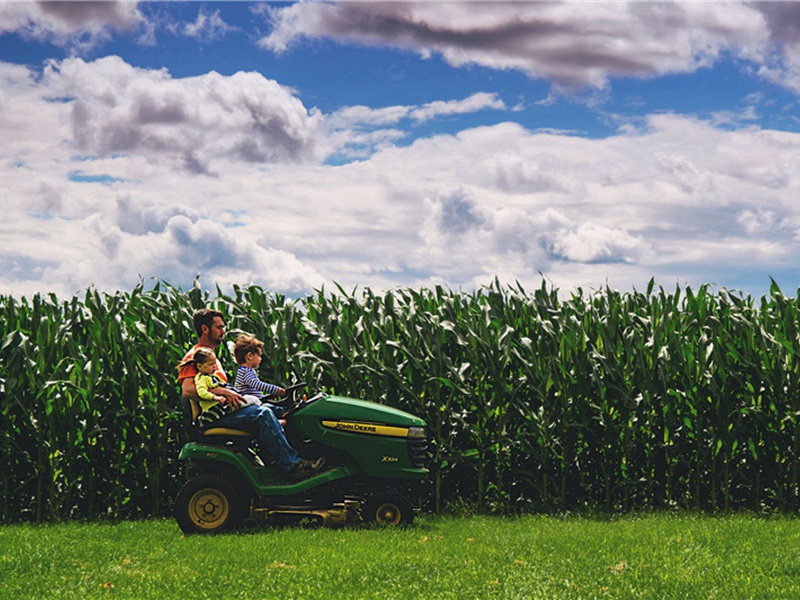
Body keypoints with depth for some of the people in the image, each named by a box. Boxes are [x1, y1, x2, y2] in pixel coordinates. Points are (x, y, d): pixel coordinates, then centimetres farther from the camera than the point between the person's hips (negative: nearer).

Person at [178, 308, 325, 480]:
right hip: (215, 416, -10)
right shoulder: (194, 357, -5)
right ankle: (291, 465, -30)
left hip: (227, 409, 10)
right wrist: (222, 392, -23)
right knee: (262, 414, -28)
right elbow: (187, 390, -21)